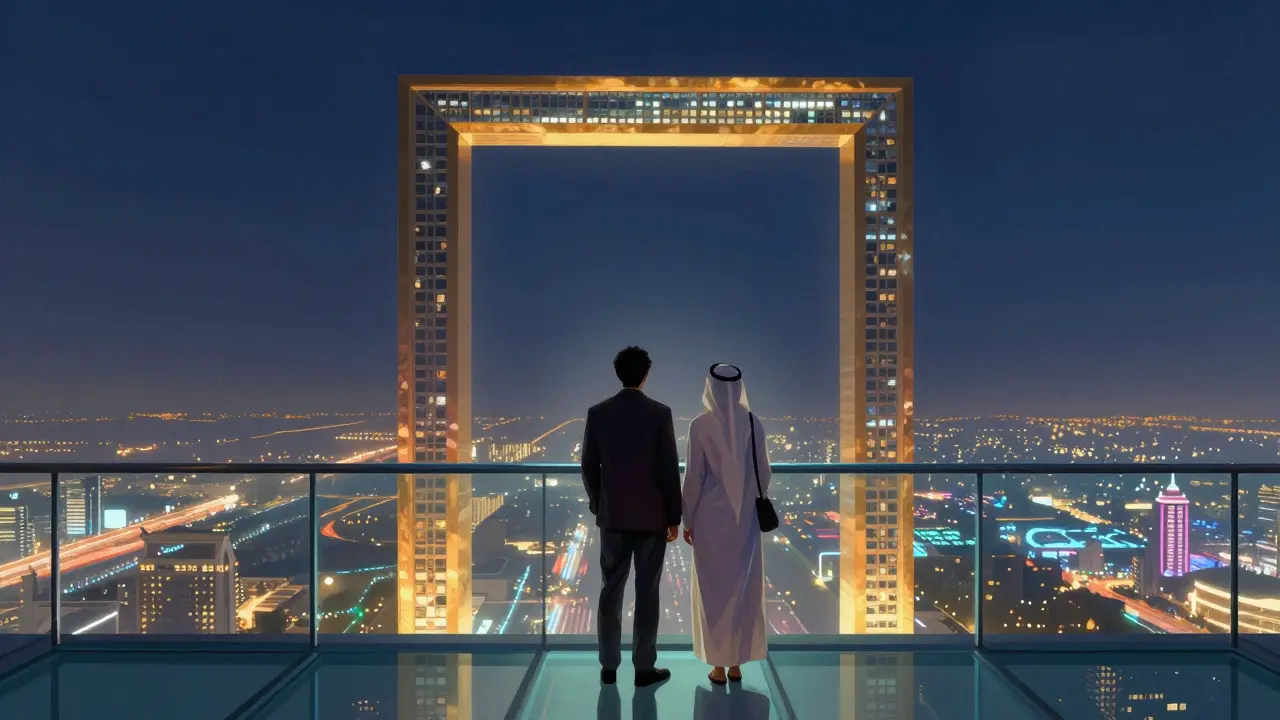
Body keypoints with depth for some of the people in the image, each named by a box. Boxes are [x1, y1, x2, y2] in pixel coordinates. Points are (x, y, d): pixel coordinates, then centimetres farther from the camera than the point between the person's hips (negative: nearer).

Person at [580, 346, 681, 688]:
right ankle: (644, 667, 13)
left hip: (613, 516, 3)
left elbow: (588, 466, 3)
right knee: (647, 591, 5)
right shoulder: (659, 413, -10)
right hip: (651, 516, -3)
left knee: (611, 590, 11)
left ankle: (609, 666, 18)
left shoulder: (598, 413, -2)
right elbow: (669, 469, -9)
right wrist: (675, 517, 0)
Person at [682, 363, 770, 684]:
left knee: (714, 589, 7)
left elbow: (694, 476, -11)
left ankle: (719, 666, 14)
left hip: (711, 517, -3)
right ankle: (737, 664, 20)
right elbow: (763, 472, 1)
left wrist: (688, 519, 0)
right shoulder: (753, 422, -4)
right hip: (745, 516, 3)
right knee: (743, 587, 12)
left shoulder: (700, 425, -13)